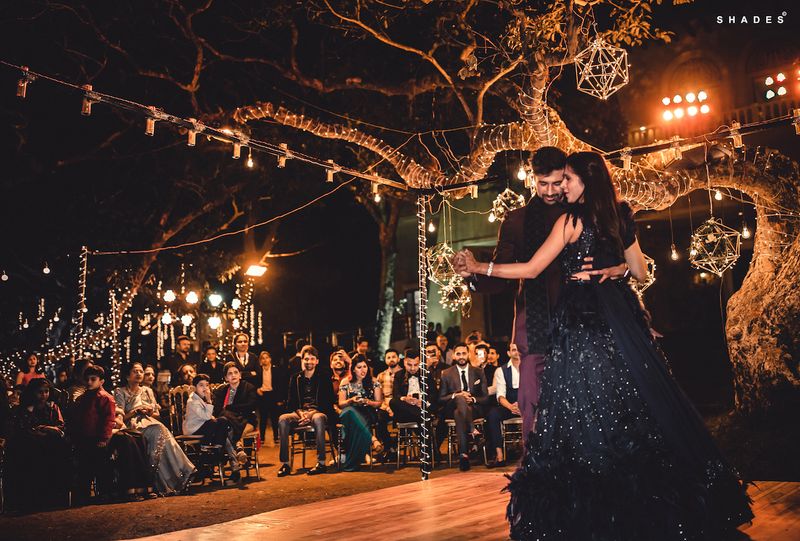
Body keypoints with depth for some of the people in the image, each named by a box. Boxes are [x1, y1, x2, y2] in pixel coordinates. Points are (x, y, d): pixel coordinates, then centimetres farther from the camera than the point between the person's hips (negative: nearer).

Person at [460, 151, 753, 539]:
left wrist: (479, 267, 0)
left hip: (582, 318, -6)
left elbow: (531, 269, -6)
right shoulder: (619, 217, 12)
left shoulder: (571, 220, -6)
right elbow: (640, 272, 17)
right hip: (618, 315, 6)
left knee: (585, 407, -2)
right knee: (633, 399, 9)